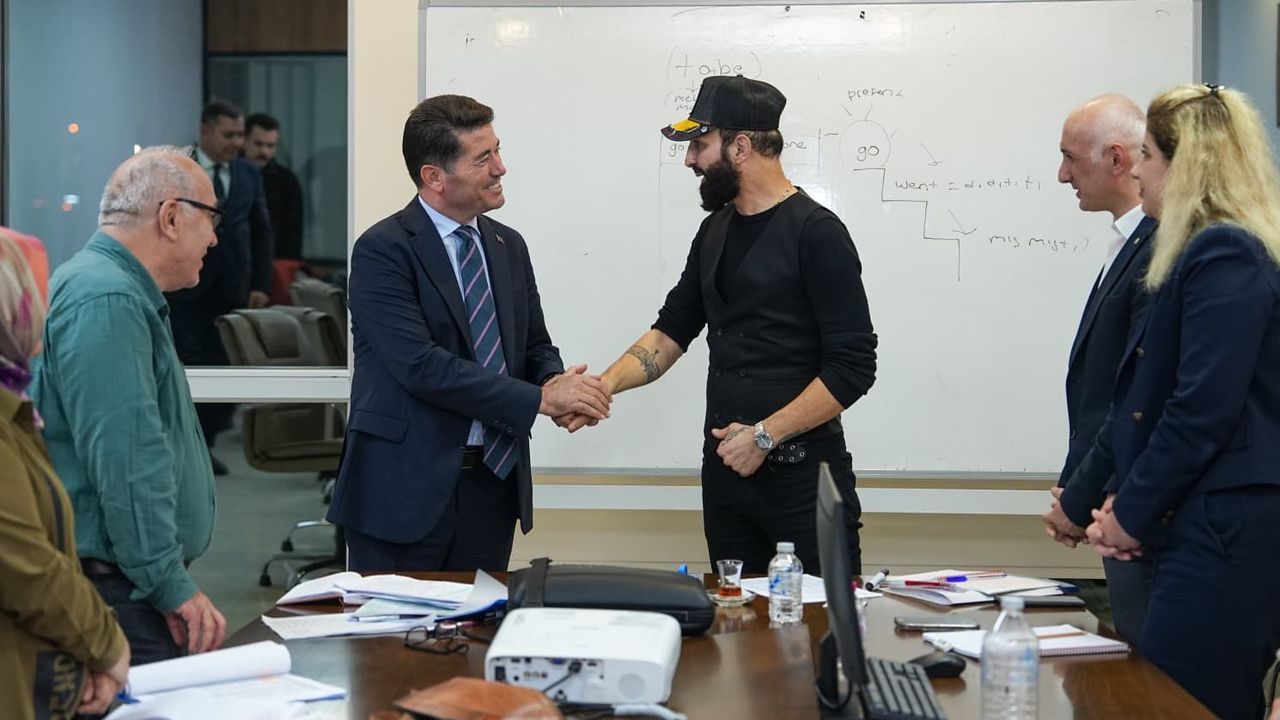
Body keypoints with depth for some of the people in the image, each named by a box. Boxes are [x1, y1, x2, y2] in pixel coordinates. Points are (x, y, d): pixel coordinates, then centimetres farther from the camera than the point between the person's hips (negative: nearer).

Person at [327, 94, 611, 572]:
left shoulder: (508, 246, 11)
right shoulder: (382, 250, -11)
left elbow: (535, 347, 17)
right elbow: (421, 366, -20)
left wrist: (558, 384, -8)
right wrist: (540, 399, -20)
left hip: (493, 483, 6)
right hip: (406, 489, -6)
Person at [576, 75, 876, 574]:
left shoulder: (816, 232, -10)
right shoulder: (715, 231, 12)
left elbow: (853, 366, -14)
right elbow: (672, 330, 17)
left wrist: (765, 436, -16)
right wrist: (603, 385, 1)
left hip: (802, 474, -7)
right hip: (726, 468, 7)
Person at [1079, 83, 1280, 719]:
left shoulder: (1226, 257, -13)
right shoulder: (1202, 251, 20)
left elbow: (1204, 410, -19)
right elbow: (1142, 398, 20)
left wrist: (1132, 514, -9)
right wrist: (1121, 500, 10)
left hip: (1224, 540, -10)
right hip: (1199, 532, 10)